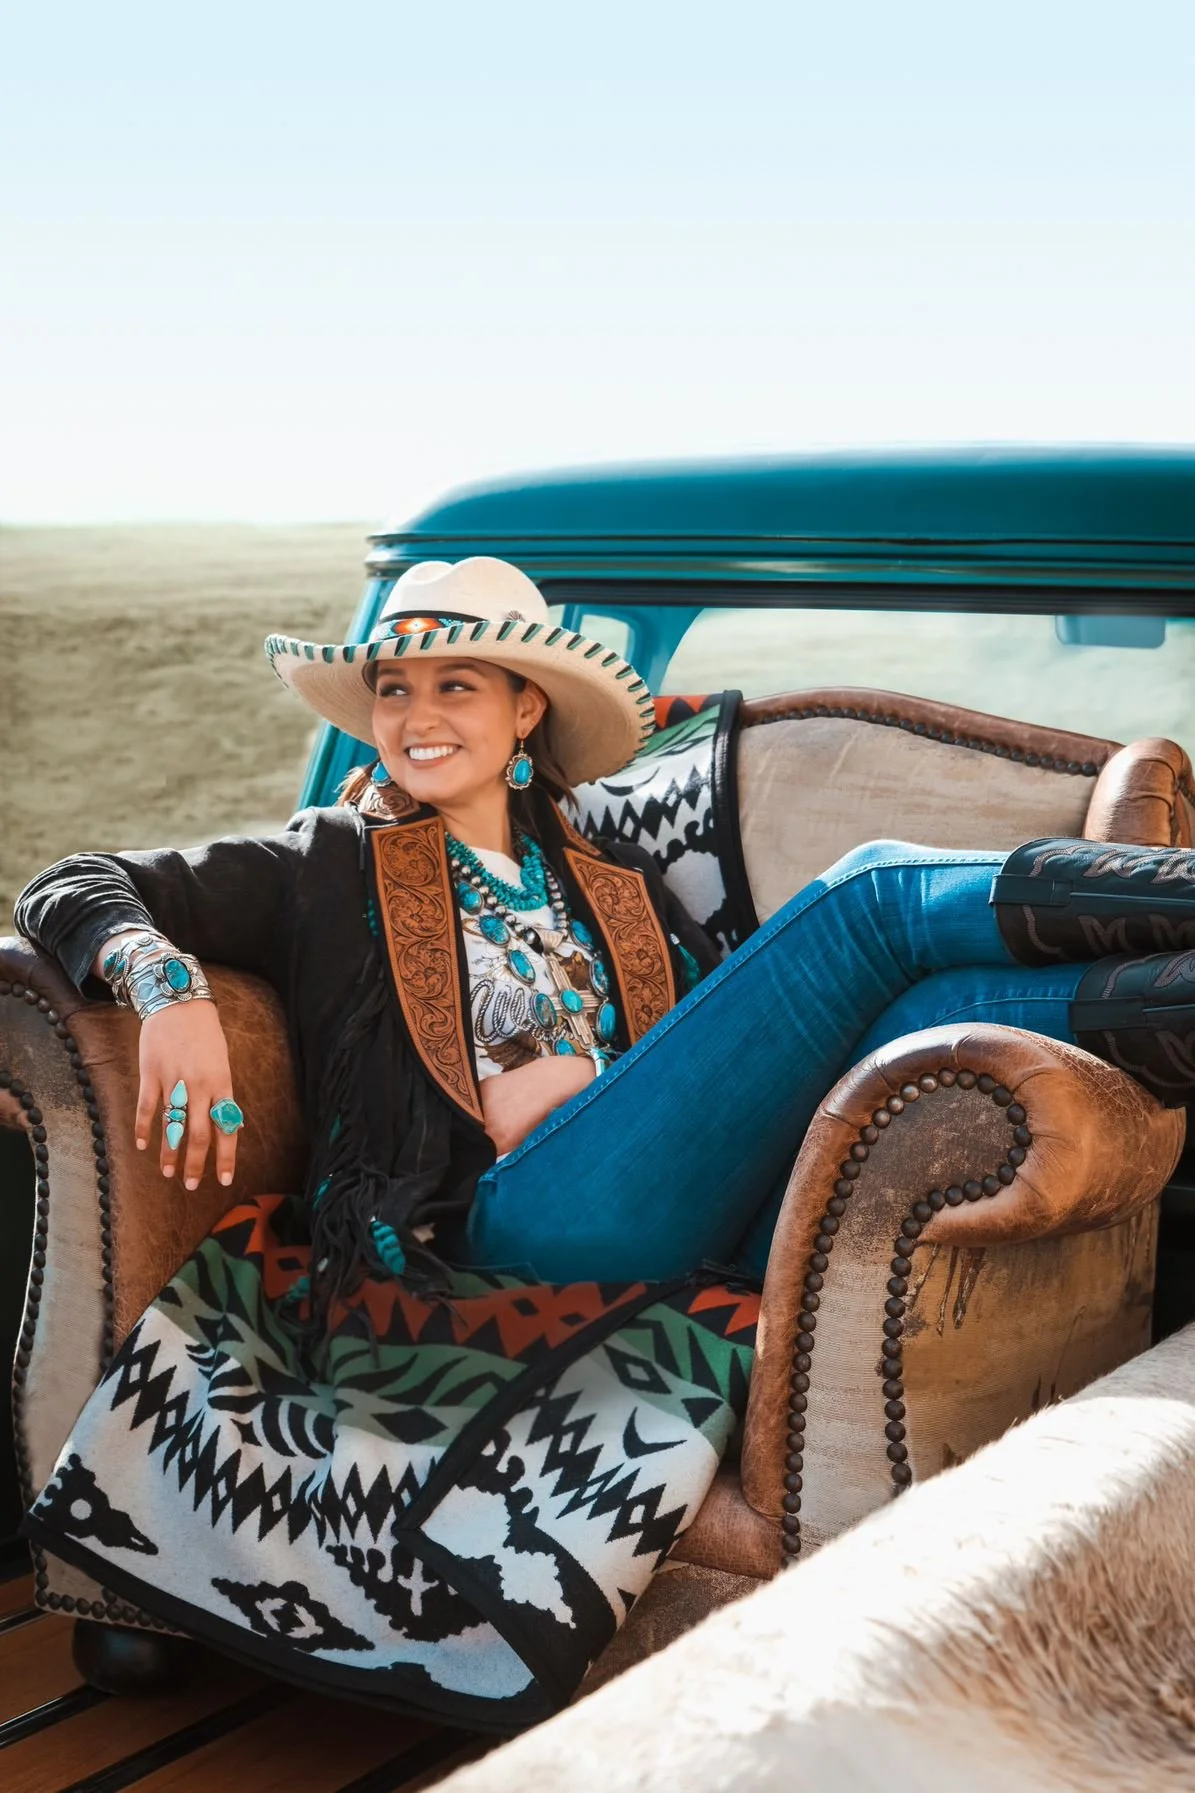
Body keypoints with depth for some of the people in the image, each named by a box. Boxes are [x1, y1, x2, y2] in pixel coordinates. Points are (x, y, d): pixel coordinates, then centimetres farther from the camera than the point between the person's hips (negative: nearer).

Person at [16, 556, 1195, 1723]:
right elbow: (77, 894, 10)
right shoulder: (333, 870, 20)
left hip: (698, 1231, 4)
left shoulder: (625, 893, 30)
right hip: (498, 1226, -4)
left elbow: (741, 1069, 18)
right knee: (874, 899, -11)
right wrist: (170, 989, -12)